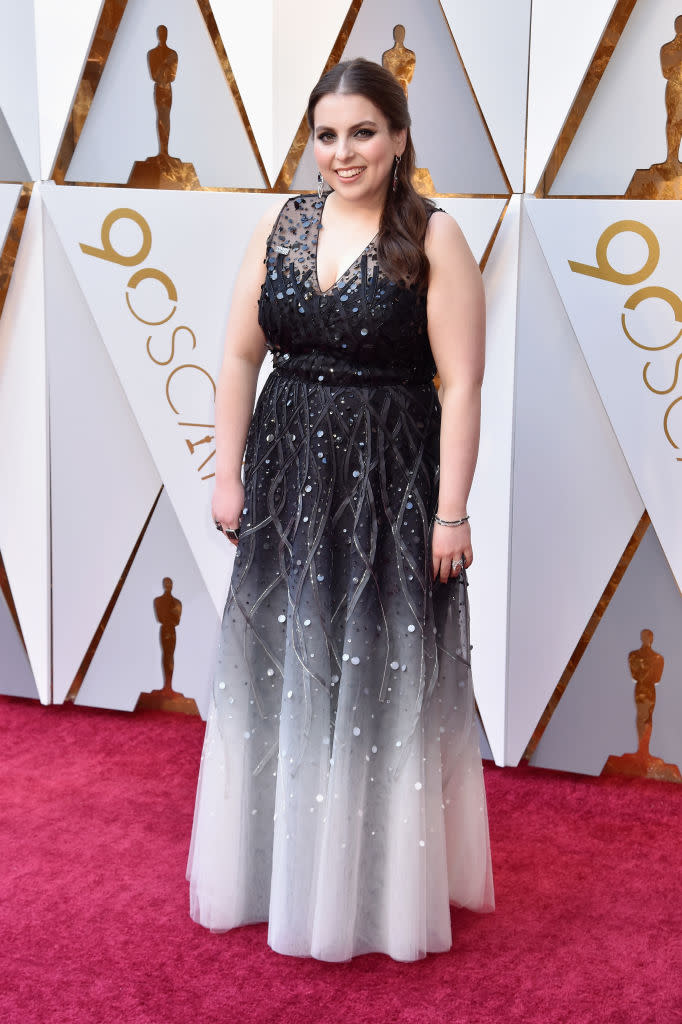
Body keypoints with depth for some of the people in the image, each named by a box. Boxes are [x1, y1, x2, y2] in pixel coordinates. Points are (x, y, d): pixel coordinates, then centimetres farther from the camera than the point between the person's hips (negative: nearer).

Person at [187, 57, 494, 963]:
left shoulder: (433, 237, -8)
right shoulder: (280, 226, 4)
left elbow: (461, 384, -12)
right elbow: (241, 356, 6)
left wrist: (451, 512, -15)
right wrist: (229, 473, 2)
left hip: (390, 480, -4)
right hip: (287, 473, 5)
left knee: (382, 679, 5)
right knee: (280, 667, 13)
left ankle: (383, 884, 24)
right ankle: (281, 869, 33)